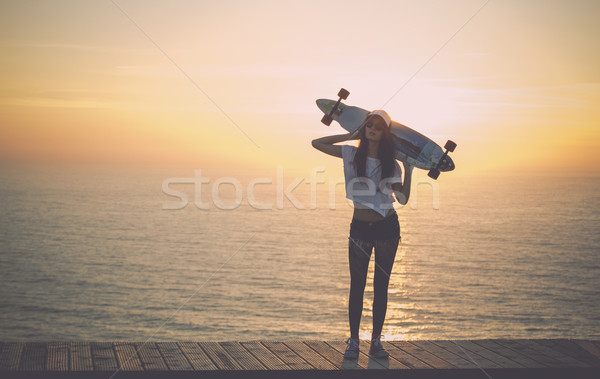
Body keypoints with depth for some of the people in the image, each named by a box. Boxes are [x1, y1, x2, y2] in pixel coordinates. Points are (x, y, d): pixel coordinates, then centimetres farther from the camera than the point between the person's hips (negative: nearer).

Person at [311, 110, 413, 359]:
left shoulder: (390, 164, 1)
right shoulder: (352, 154, 2)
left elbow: (402, 199, -6)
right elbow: (317, 143, 2)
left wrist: (408, 170, -10)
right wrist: (352, 135, 1)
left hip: (387, 227, 1)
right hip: (360, 227, -1)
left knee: (381, 286, 5)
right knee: (357, 286, 0)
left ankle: (376, 341, 13)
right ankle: (353, 341, 8)